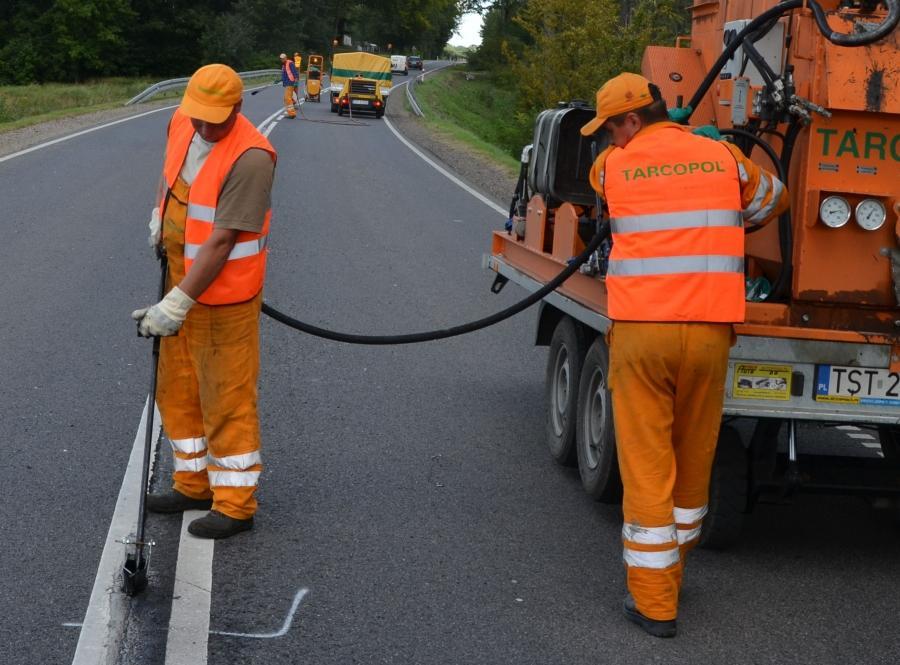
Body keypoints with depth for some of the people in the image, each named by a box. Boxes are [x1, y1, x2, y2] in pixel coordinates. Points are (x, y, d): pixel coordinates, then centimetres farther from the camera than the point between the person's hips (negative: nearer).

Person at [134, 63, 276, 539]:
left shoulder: (250, 158, -26)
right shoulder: (182, 123, 0)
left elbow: (222, 241, -28)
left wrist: (177, 304, -29)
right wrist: (159, 218, 19)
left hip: (223, 294, -8)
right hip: (181, 277, 8)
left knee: (226, 397, -1)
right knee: (178, 388, 15)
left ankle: (235, 504, 9)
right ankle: (193, 483, 29)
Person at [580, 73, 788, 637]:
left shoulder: (611, 167, 3)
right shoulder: (724, 158, 9)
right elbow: (772, 201, 27)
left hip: (640, 330, -2)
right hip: (709, 331, 3)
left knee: (647, 465, 3)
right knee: (693, 462, 17)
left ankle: (654, 603, 4)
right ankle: (670, 575, 33)